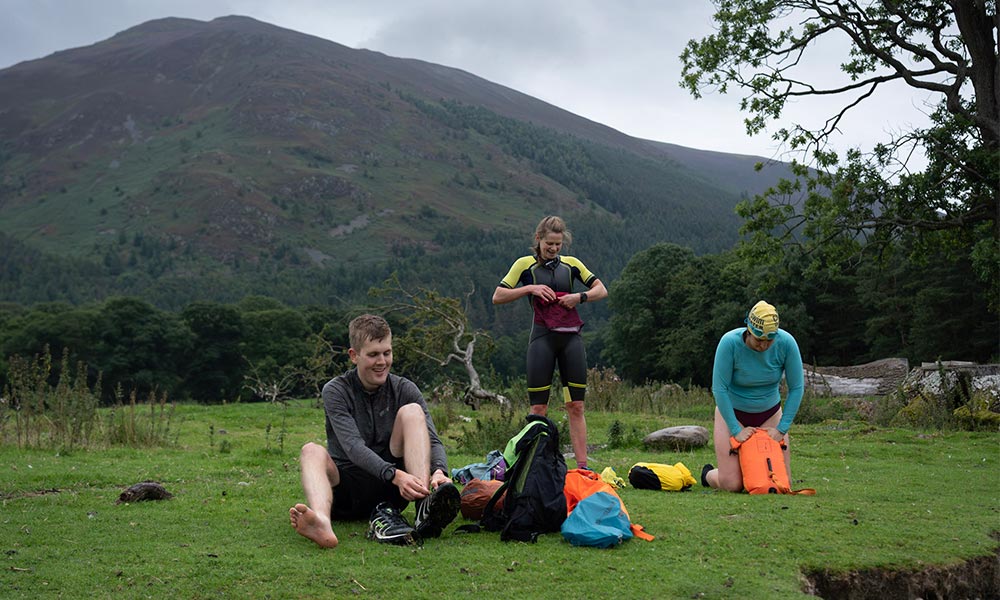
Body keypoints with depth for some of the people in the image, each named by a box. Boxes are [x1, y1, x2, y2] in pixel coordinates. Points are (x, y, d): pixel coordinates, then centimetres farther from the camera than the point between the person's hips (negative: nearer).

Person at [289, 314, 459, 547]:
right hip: (347, 490, -1)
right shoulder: (336, 391, -6)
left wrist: (439, 471, -32)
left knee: (412, 412, -16)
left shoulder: (404, 389, 3)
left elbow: (433, 440, -8)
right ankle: (322, 524, -63)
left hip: (390, 491, 2)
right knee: (312, 450, -30)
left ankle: (425, 509, -37)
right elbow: (353, 447, -21)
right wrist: (395, 475, -38)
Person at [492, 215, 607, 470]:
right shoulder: (525, 265, 4)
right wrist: (530, 288, -10)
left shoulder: (571, 264, 12)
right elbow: (497, 297, 1)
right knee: (539, 408, -4)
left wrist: (580, 296, -5)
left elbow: (601, 291, 14)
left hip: (571, 338, 3)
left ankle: (583, 466, 4)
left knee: (576, 406, 2)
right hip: (543, 337, -3)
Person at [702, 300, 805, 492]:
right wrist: (736, 430, -20)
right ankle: (708, 474, 24)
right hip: (732, 412, -3)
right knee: (732, 485, -11)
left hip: (770, 413, 3)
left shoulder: (786, 343, -20)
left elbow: (797, 388, -12)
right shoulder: (730, 342, -27)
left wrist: (782, 429, -14)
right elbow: (719, 388, -22)